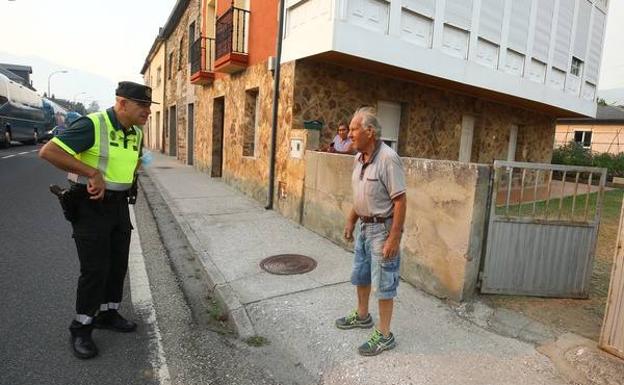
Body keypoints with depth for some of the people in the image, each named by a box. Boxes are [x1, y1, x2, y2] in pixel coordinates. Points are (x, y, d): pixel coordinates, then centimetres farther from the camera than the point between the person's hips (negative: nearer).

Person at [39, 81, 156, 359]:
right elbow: (48, 151, -26)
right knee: (95, 269, -4)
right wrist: (92, 173, -28)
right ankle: (81, 329, 15)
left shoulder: (136, 133, 4)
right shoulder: (92, 125, -19)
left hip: (118, 205, 7)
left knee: (118, 264, 13)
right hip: (89, 206, -7)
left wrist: (123, 179, 9)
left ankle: (108, 314, 31)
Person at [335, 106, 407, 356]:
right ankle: (362, 315, 44)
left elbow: (400, 200, -22)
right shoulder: (359, 158, 5)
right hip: (364, 226, 9)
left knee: (383, 283, 4)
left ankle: (384, 335, 20)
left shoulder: (387, 158, -22)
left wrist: (394, 238, -23)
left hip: (382, 228, -9)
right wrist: (351, 221, 18)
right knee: (360, 275, 22)